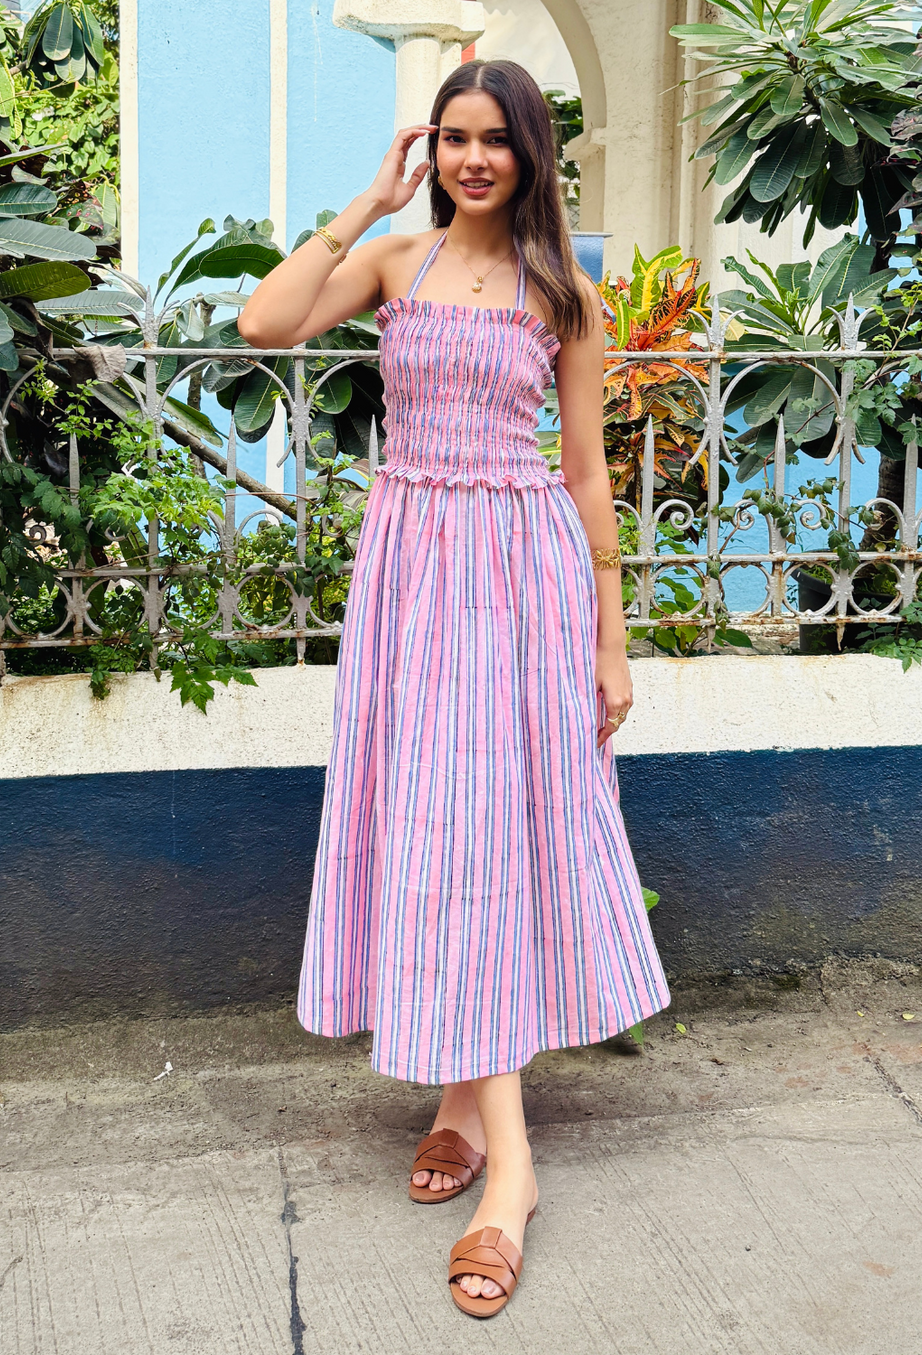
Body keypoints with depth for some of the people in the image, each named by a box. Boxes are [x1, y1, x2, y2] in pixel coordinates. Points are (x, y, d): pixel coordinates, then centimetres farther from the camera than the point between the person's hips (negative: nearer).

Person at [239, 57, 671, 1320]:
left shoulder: (565, 293, 5)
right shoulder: (391, 261, 8)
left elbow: (586, 471, 5)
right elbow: (264, 323, -10)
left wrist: (610, 637, 3)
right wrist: (365, 206, -5)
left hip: (525, 565, -1)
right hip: (410, 560, 2)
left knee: (499, 825, -3)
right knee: (428, 826, 2)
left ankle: (481, 1113, 5)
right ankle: (479, 1118, 12)